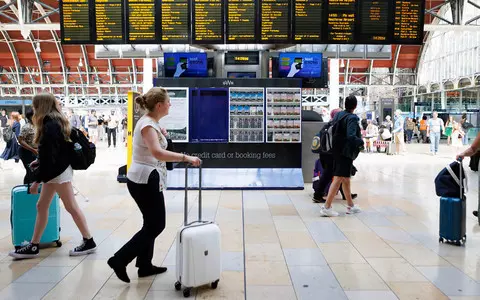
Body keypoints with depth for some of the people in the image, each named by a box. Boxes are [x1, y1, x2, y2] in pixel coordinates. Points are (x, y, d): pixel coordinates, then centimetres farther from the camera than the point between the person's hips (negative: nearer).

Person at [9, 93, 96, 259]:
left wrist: (37, 180, -18)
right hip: (55, 171, 10)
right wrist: (39, 162, 23)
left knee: (71, 207, -2)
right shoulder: (56, 122, 10)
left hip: (59, 172, -10)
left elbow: (50, 156, -23)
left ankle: (89, 242, 9)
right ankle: (33, 246, 20)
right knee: (41, 206, 12)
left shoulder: (50, 126, -20)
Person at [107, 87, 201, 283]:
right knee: (156, 225, -1)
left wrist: (162, 136, 7)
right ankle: (119, 260, 5)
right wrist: (186, 158, -39)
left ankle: (144, 266, 26)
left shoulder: (150, 123, 11)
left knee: (152, 223, 16)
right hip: (145, 180, -10)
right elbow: (158, 153, -37)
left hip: (145, 179, 10)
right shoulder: (148, 124, -19)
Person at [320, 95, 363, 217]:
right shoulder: (352, 118, -16)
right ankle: (326, 207, -5)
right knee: (339, 178, -5)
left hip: (337, 151, 8)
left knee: (346, 178, 18)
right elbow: (351, 136, -26)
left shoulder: (338, 115, 7)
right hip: (346, 152, -8)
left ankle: (350, 206, 30)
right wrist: (361, 142, -10)